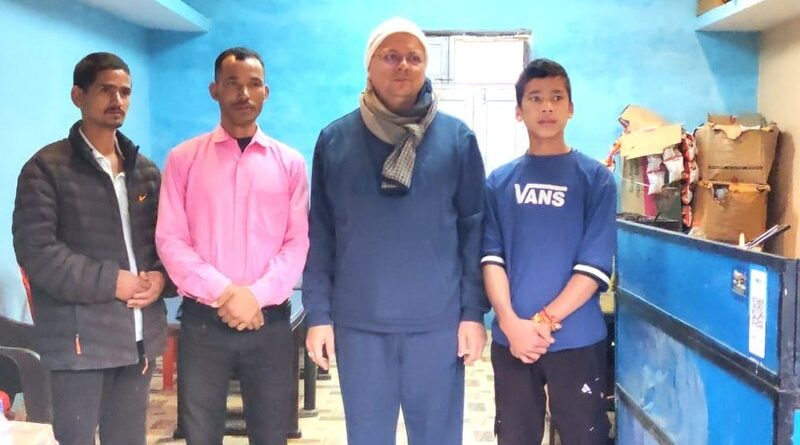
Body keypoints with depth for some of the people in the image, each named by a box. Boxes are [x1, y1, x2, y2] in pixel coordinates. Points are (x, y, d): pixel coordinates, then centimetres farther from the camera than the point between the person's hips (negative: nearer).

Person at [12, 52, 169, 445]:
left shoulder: (145, 170, 15)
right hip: (80, 337, -5)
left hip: (140, 334, 5)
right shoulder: (47, 167, -3)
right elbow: (35, 249, -12)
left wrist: (161, 276, -7)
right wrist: (111, 281, -16)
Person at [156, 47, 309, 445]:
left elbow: (299, 242, 0)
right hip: (202, 321, 0)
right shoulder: (183, 158, 5)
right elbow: (170, 240, -2)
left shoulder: (290, 163, 7)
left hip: (269, 321, 1)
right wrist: (223, 293, -13)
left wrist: (257, 295, -14)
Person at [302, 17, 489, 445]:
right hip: (358, 322, 1)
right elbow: (320, 234, 3)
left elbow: (474, 230, 1)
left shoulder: (458, 139, 0)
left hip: (438, 322, 0)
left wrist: (473, 312, -3)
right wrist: (318, 313, -1)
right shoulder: (335, 139, 2)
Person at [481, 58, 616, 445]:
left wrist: (545, 320, -15)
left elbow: (594, 264, -7)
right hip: (510, 339, 2)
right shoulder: (499, 181, 6)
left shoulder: (595, 178, -1)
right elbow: (491, 256, -1)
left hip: (576, 340, -2)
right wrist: (512, 323, -14)